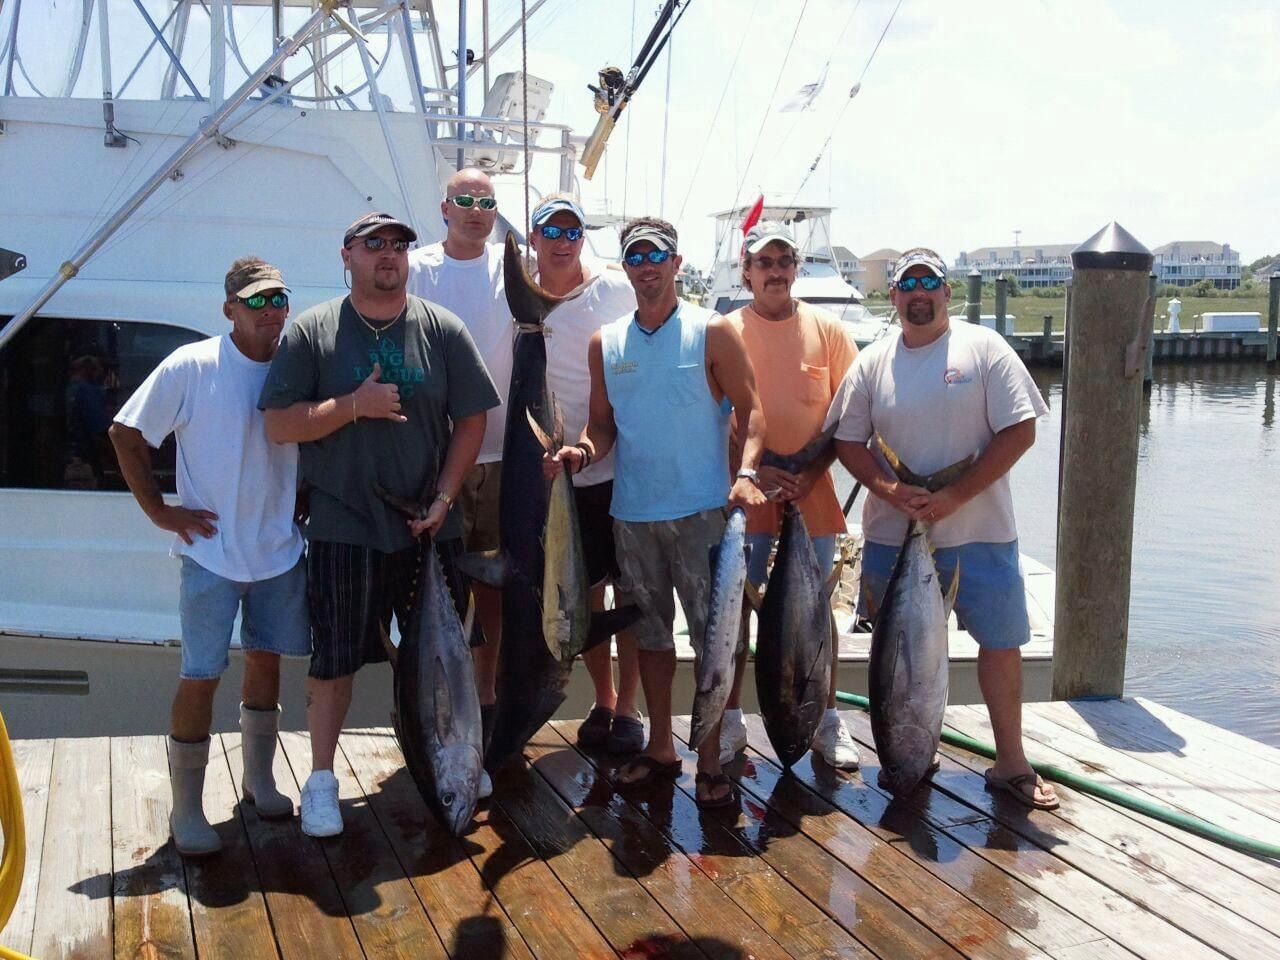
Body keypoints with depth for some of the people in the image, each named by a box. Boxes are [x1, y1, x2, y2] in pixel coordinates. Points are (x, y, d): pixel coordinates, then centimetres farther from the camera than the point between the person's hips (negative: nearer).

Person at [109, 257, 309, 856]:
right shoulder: (191, 367, -11)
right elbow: (125, 434, -5)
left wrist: (306, 499, 6)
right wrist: (158, 510, -8)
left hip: (280, 551, 5)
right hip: (211, 553, -4)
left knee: (266, 660, 15)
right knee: (200, 676, -2)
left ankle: (259, 781, 33)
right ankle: (186, 811, 10)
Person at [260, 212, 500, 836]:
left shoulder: (443, 330, 4)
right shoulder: (312, 332, -1)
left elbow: (472, 420, 4)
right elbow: (279, 425, -5)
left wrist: (444, 497, -5)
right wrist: (354, 405, -17)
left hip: (429, 525, 2)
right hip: (343, 527, -2)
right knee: (333, 660, 4)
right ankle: (321, 778, 18)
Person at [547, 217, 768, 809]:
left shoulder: (712, 332, -2)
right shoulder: (605, 343, 9)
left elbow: (750, 408, -4)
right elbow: (603, 422, 13)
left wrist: (745, 473, -19)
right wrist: (585, 449, -9)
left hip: (702, 510, -4)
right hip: (632, 511, 4)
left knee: (714, 633, -2)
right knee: (650, 631, 13)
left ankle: (711, 759, 8)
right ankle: (660, 748, 26)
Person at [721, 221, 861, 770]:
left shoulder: (827, 331, 3)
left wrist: (811, 473, -8)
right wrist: (755, 471, -12)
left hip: (813, 493, 1)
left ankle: (827, 722, 19)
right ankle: (730, 720, 16)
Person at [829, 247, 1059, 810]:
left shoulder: (983, 348, -3)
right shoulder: (873, 362, 5)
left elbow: (1020, 431, -8)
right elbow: (847, 441, 6)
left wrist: (954, 497, -15)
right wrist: (891, 491, -13)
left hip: (979, 532, -1)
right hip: (892, 533, 2)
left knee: (1001, 641, 5)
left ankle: (1011, 762, 19)